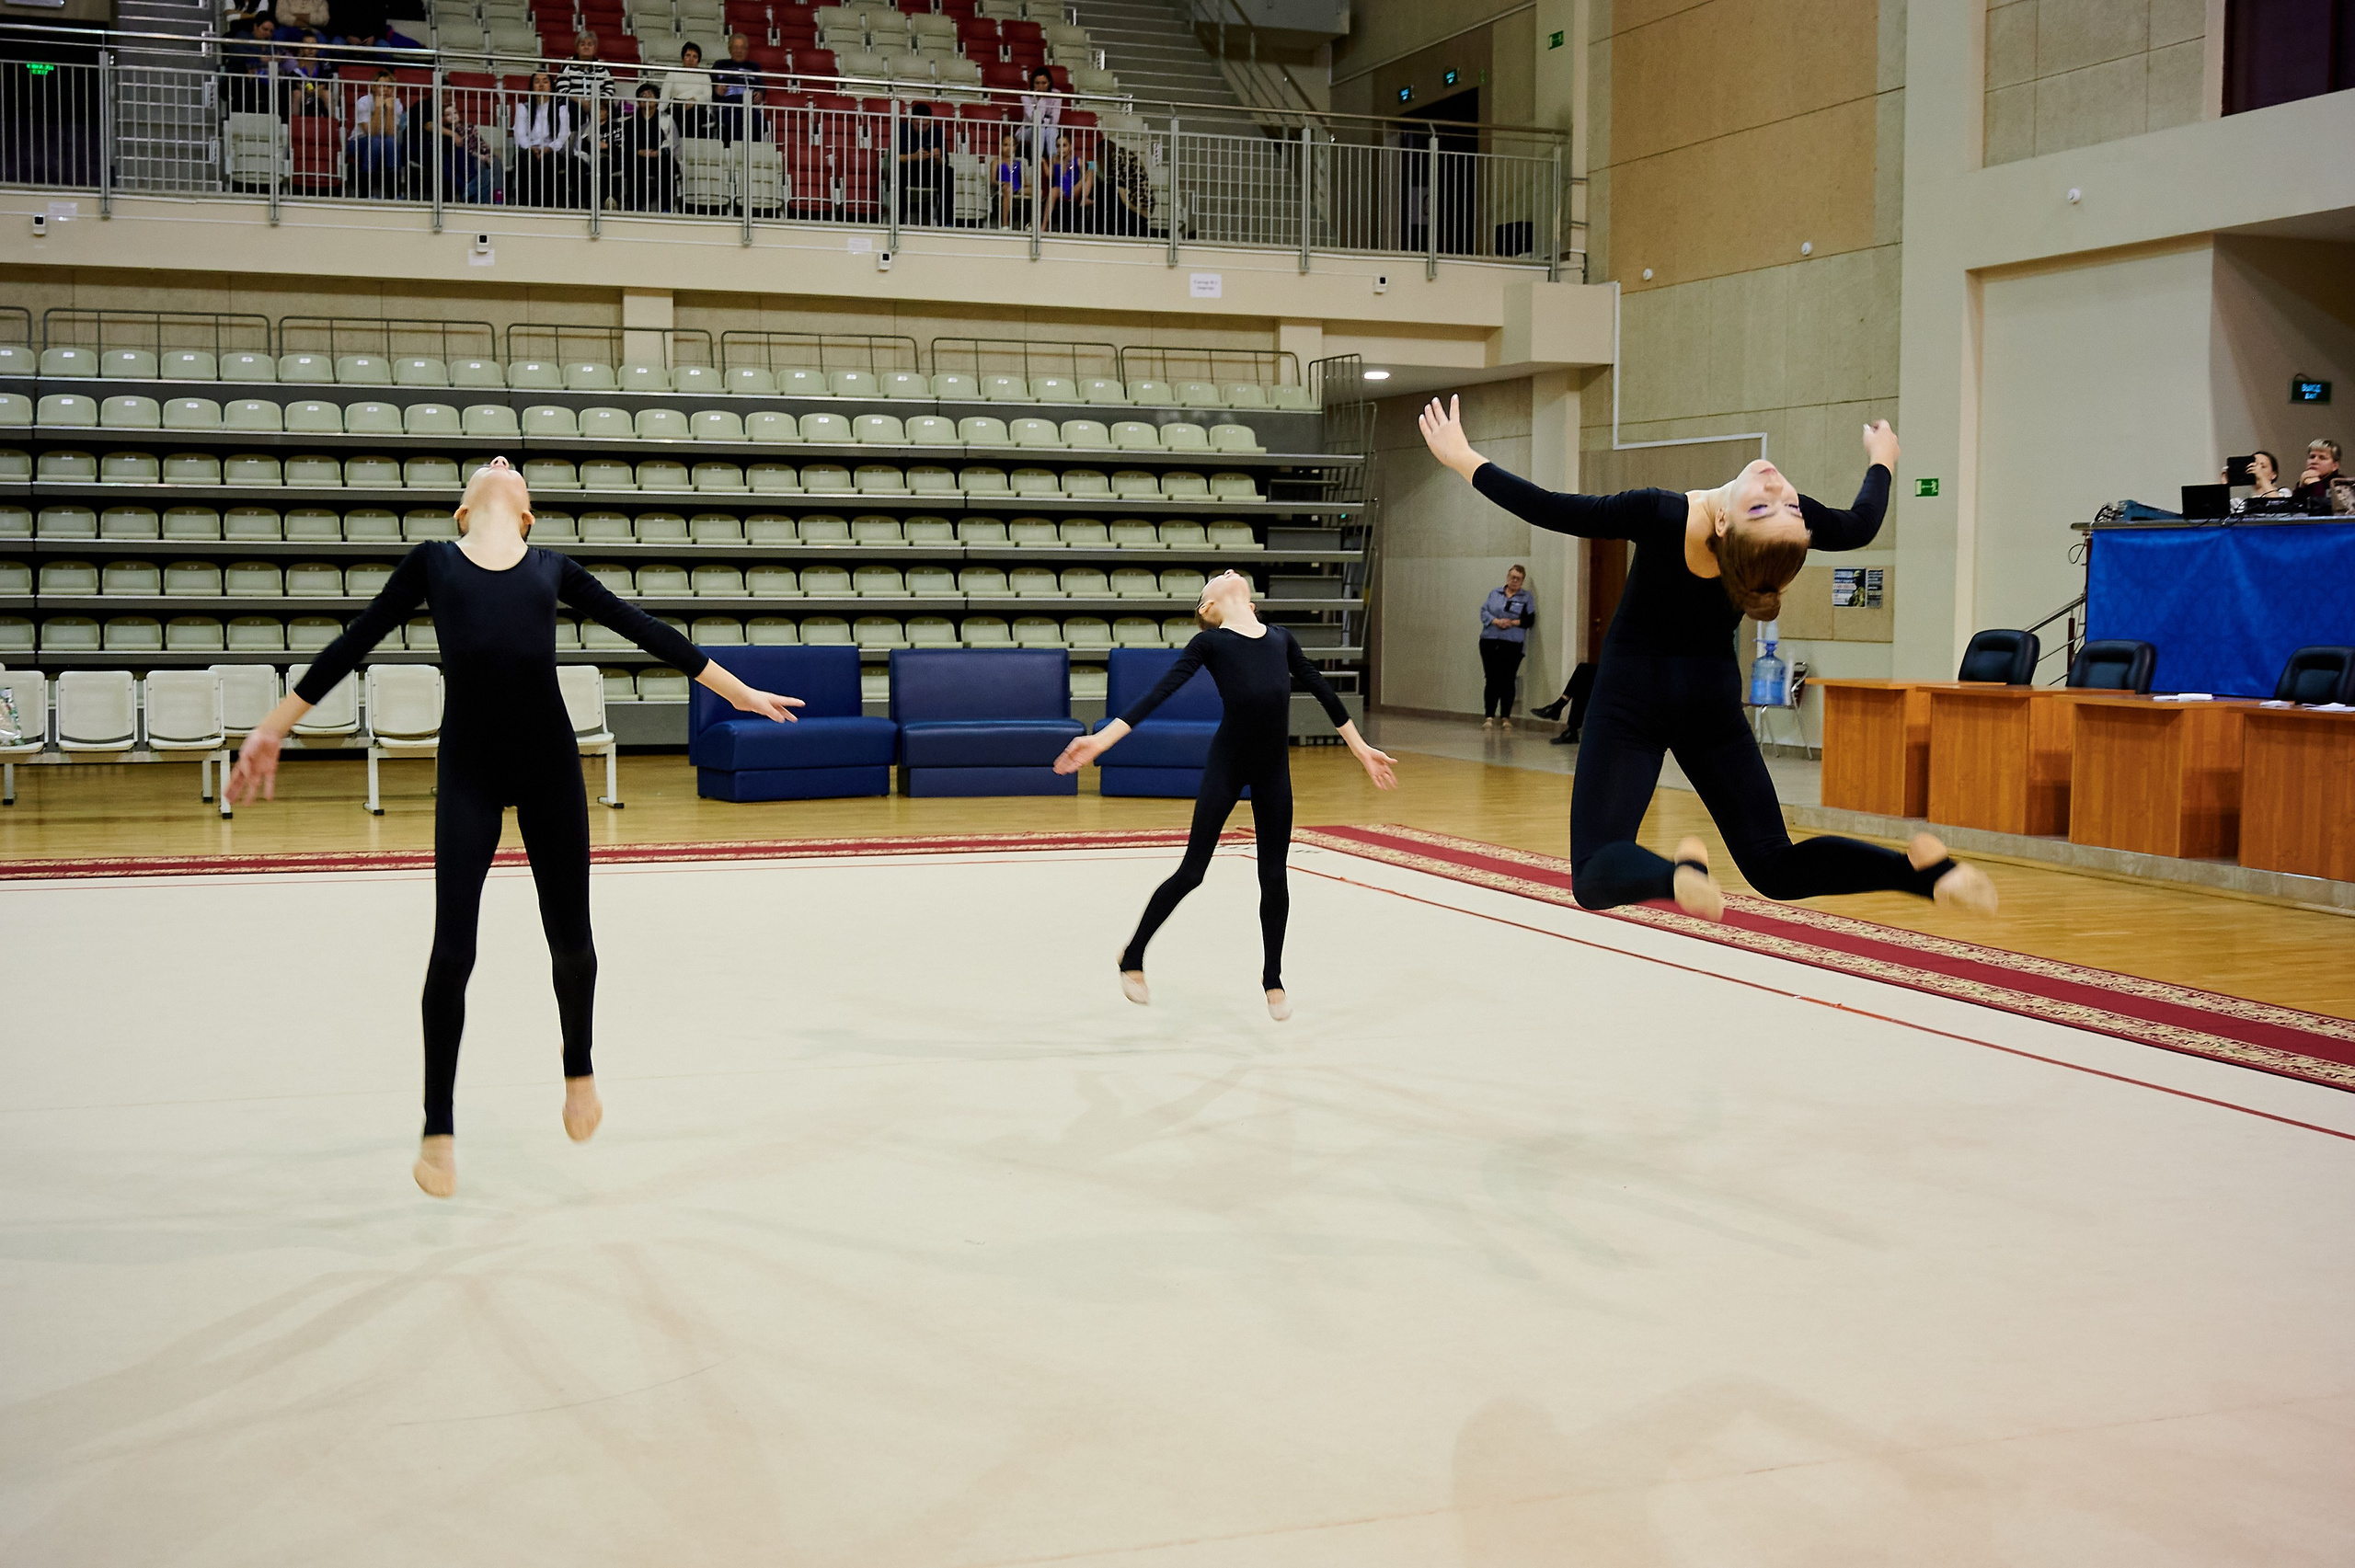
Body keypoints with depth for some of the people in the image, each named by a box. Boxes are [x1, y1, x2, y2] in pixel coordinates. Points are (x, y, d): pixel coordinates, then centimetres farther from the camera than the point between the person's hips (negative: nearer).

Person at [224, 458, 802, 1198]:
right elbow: (354, 643, 12)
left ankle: (579, 1069, 36)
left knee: (571, 941, 7)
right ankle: (438, 1128, 9)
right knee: (452, 949, -5)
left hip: (549, 762, 2)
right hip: (467, 769, -2)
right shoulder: (432, 561, 11)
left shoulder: (552, 567, 15)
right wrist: (271, 729, 11)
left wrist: (738, 691, 21)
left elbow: (641, 628, 19)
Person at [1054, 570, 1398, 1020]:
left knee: (1274, 876, 7)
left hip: (1274, 766, 4)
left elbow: (1322, 691, 22)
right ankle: (1133, 956, 19)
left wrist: (1360, 748, 24)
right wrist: (1101, 739, -14)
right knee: (1192, 870, 1)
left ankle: (1273, 978, 24)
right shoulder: (1209, 642, 2)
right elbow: (1161, 691, -5)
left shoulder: (1280, 637, 15)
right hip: (1227, 760, -4)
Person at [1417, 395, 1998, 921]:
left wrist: (1461, 457, -6)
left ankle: (1675, 872, -42)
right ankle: (1922, 867, -17)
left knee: (1595, 876, -8)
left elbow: (1549, 509, -18)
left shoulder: (1664, 517, -28)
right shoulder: (1801, 522, -18)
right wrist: (1882, 458, 27)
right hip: (1713, 700, 4)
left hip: (1633, 699, -4)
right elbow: (1859, 526, 7)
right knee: (1776, 867, 8)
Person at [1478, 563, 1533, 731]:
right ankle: (1489, 716, 0)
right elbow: (1484, 611, 6)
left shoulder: (1526, 598, 10)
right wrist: (1496, 621, -11)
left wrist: (1513, 622, -14)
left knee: (1507, 681, -1)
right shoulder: (1494, 594, 15)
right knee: (1491, 680, -2)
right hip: (1490, 642, 1)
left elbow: (1530, 619, 1)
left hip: (1513, 644, -1)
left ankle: (1506, 717, 7)